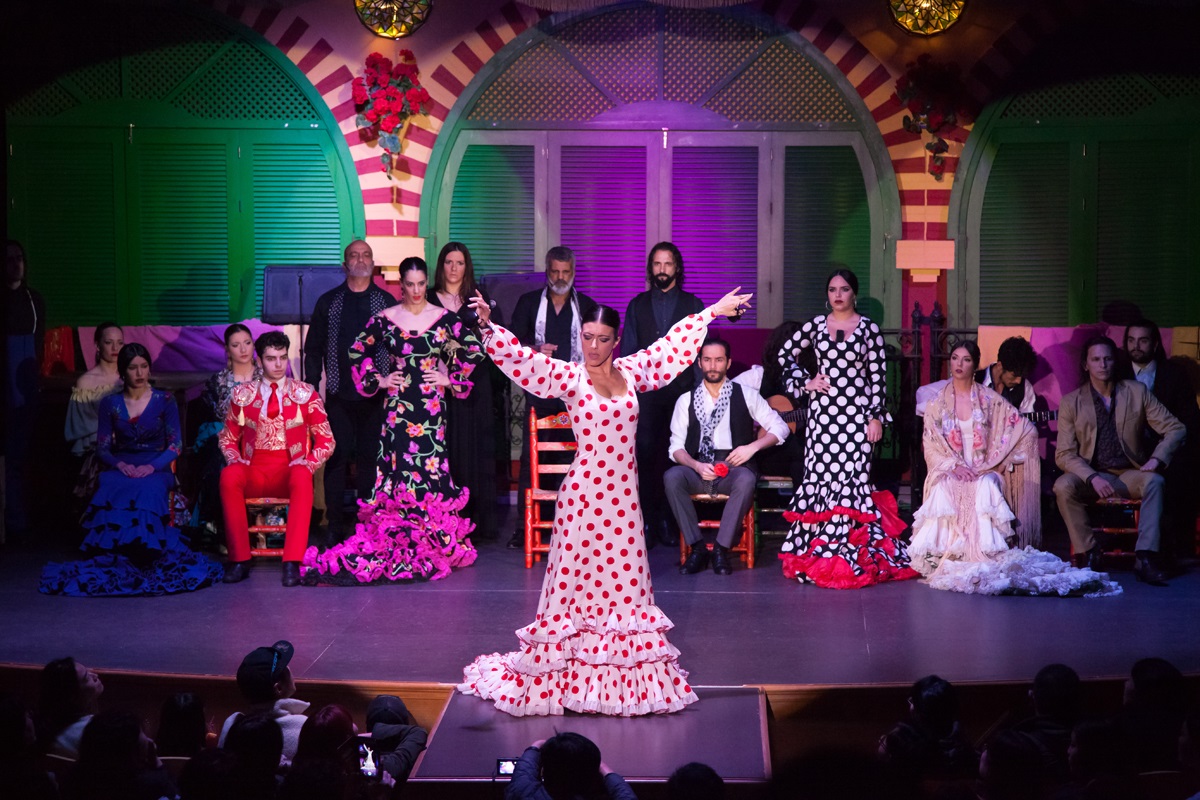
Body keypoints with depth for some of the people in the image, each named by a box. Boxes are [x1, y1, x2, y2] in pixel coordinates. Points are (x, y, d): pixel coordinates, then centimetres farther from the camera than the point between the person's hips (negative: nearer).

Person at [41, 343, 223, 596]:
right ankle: (114, 555, -32)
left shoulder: (164, 401, 7)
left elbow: (175, 445, 1)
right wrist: (119, 464, -13)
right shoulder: (110, 404, 13)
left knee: (148, 489, -38)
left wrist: (152, 466, -17)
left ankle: (145, 555, -31)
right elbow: (102, 447, 9)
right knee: (109, 489, -35)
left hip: (156, 468, -1)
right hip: (121, 468, 1)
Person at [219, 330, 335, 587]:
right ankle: (239, 560, -27)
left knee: (302, 478, -38)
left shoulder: (305, 394, 7)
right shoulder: (242, 395, 10)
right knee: (229, 476, -34)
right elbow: (228, 438, 18)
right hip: (253, 472, 1)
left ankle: (292, 562, -39)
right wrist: (235, 459, -4)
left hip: (290, 472, -1)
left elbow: (326, 441, 8)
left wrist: (307, 463, -11)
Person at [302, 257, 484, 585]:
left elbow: (473, 350, 8)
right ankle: (399, 546, 4)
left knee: (430, 469, -2)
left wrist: (450, 379, 3)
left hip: (432, 406, 0)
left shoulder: (444, 318, 2)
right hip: (398, 406, 0)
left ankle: (436, 544, 10)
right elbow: (357, 351, 13)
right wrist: (379, 379, 5)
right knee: (399, 470, -2)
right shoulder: (385, 319, 4)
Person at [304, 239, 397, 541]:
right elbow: (313, 349, 10)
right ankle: (336, 523, 2)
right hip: (339, 394, 0)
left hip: (375, 394, 0)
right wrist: (312, 389, 2)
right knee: (337, 456, -3)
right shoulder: (328, 302, 9)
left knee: (369, 457, 2)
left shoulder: (386, 302, 8)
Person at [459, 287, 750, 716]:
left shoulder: (632, 371, 8)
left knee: (622, 576, 9)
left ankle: (620, 668, 18)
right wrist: (489, 327, -29)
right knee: (576, 576, 0)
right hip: (583, 493, -4)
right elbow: (520, 356, -14)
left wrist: (713, 311, 27)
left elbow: (672, 343, 19)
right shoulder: (569, 377, -3)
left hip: (623, 495, 4)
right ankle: (563, 667, 9)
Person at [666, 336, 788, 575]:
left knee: (746, 480, -37)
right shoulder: (686, 400, 10)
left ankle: (722, 549, -25)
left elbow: (780, 428, 8)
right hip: (698, 469, 1)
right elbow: (676, 446, 5)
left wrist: (752, 447, -10)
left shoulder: (746, 395, 9)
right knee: (672, 477, -32)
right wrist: (697, 466, -15)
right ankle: (697, 547, -23)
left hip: (735, 468, -1)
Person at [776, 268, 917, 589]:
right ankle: (818, 549, 6)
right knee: (820, 475, 0)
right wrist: (805, 382, 6)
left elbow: (877, 375, 0)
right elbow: (786, 355, 18)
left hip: (855, 411, -2)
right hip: (822, 410, 2)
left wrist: (877, 416, -4)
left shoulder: (869, 328, 2)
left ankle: (851, 548, -2)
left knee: (851, 476, -7)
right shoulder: (815, 325, 8)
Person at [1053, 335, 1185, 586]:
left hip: (1129, 474, 0)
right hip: (1091, 474, 0)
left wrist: (1157, 459, -15)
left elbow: (1175, 429, 4)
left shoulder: (1136, 392, 3)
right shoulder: (1071, 402, 0)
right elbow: (1064, 454, -5)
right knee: (1063, 486, -31)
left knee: (1154, 481, -32)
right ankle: (1088, 554, -20)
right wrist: (1092, 478, -23)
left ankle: (1145, 558, -36)